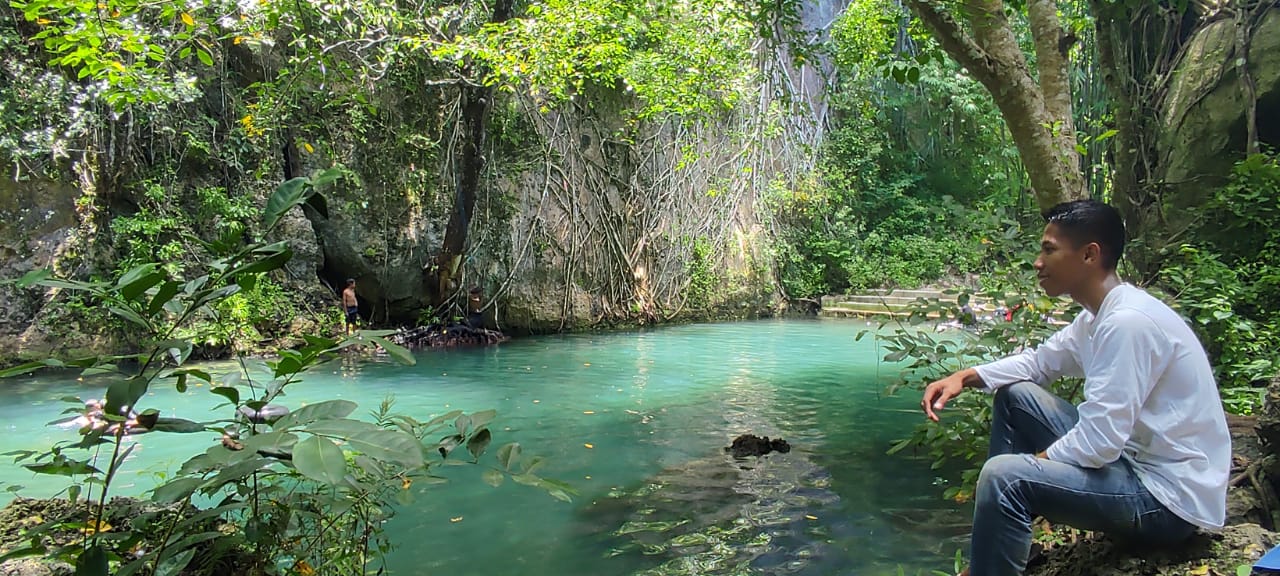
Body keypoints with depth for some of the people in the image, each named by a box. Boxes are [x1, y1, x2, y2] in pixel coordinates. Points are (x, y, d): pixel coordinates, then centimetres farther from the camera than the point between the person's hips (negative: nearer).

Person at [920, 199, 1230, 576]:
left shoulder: (1127, 322, -25)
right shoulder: (1098, 315, 6)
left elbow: (1099, 443, -28)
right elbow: (1039, 361, 19)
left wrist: (1034, 462, -11)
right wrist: (966, 377, 2)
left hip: (1171, 497, -10)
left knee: (1005, 476, -27)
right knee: (1014, 396, 12)